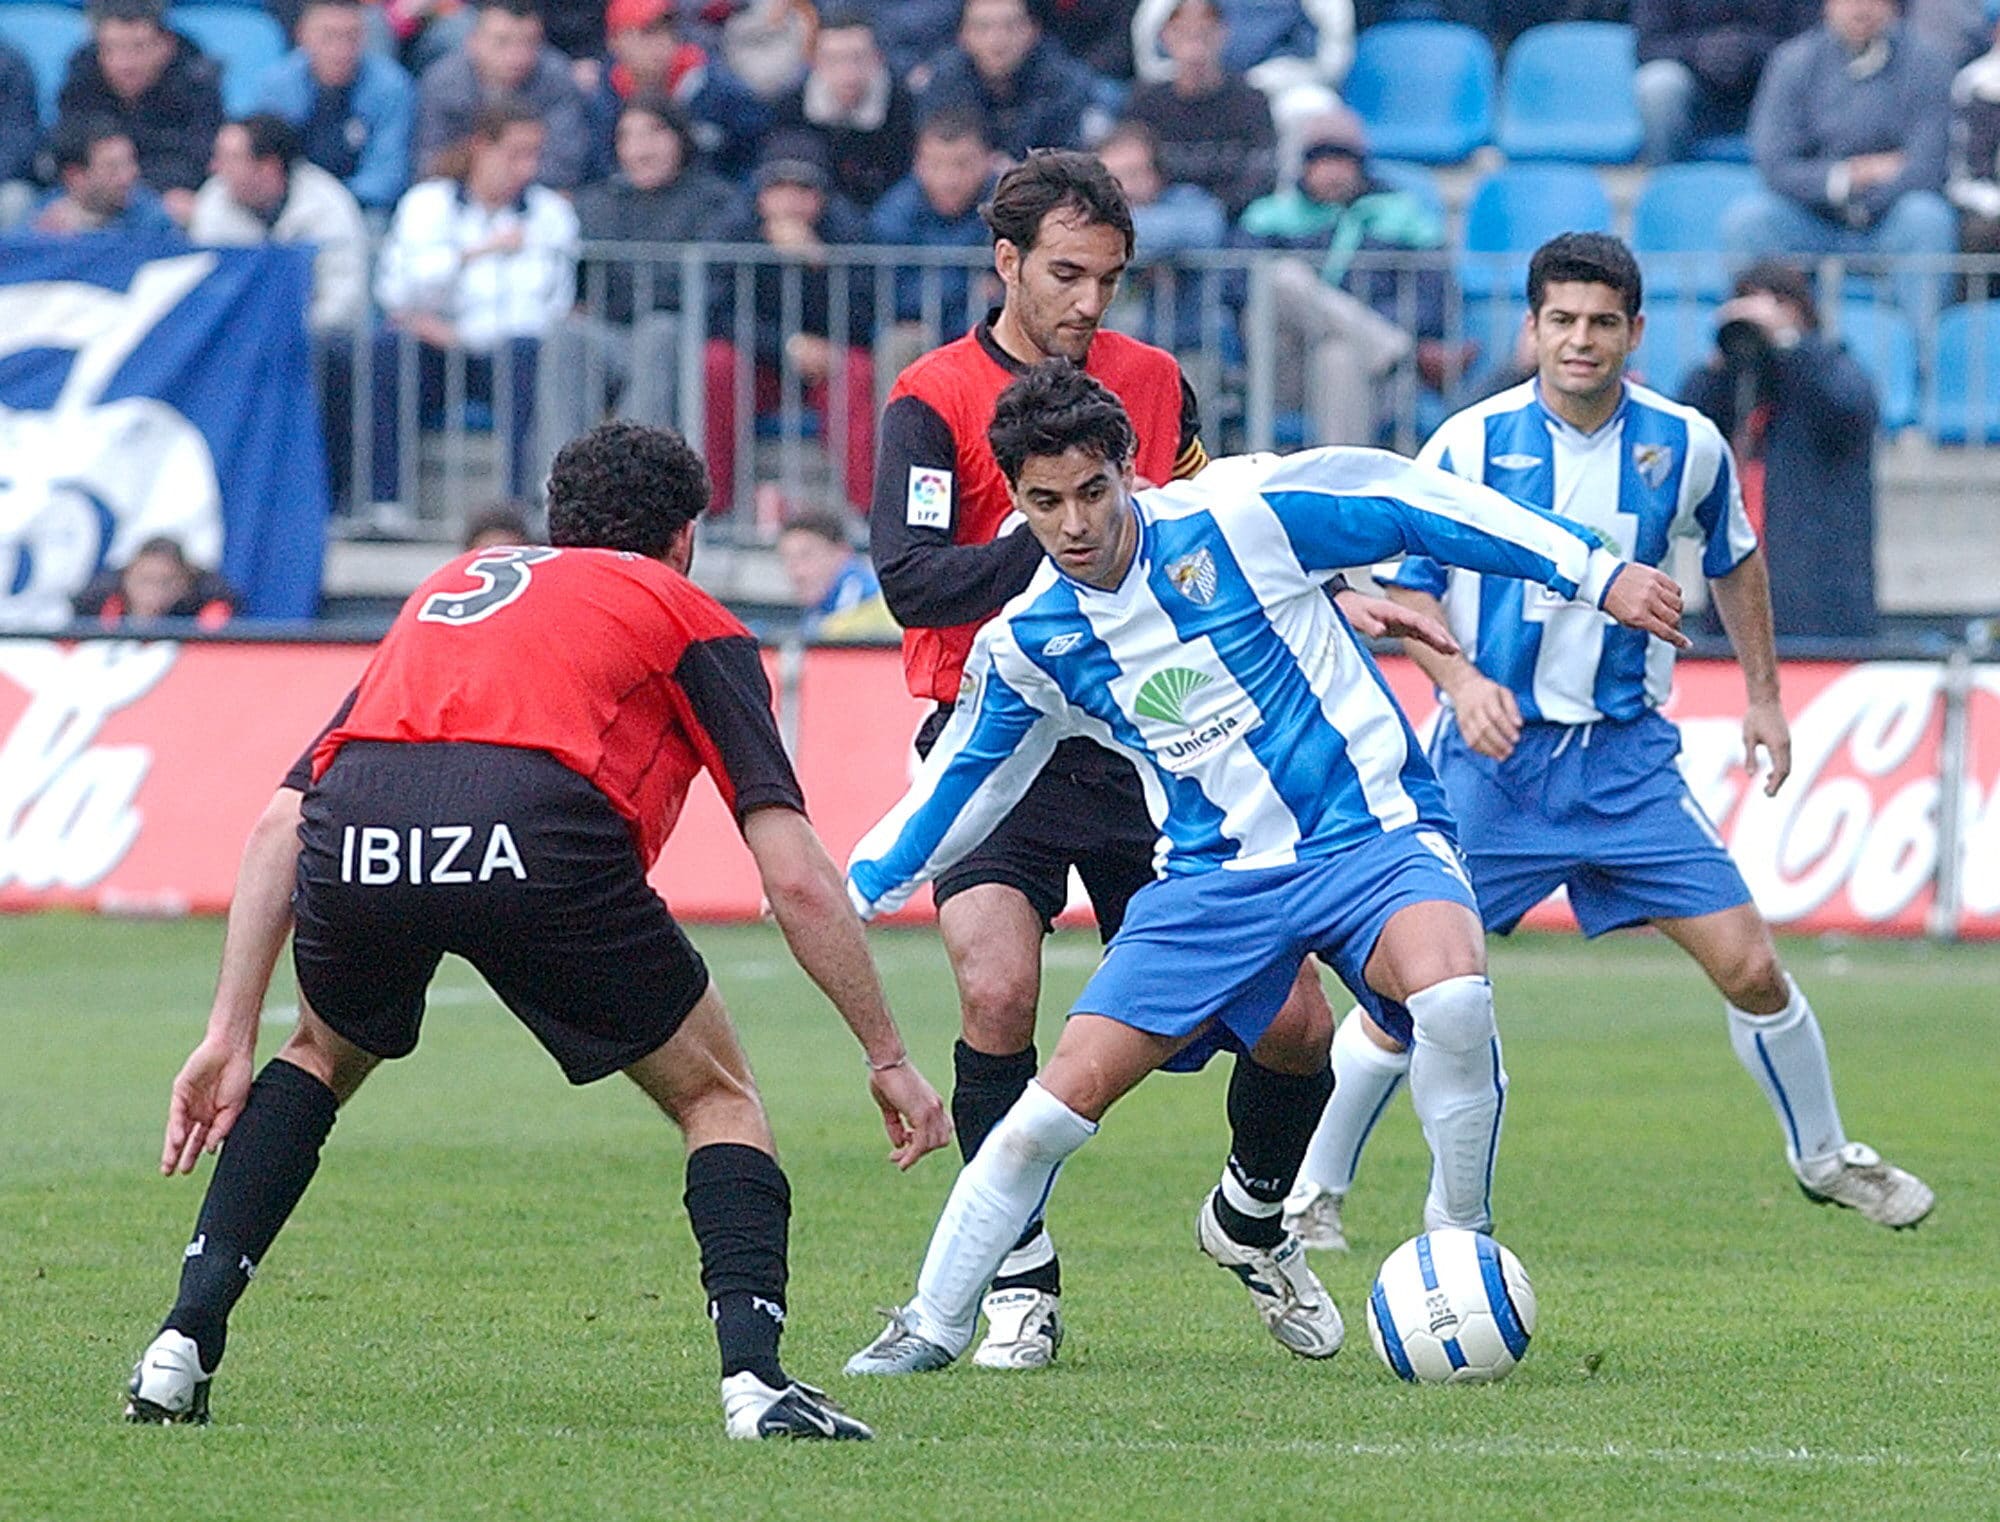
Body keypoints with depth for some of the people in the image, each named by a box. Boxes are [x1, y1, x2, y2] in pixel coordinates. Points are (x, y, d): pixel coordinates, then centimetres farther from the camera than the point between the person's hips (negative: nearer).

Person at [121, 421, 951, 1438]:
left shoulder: (448, 589, 37)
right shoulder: (688, 618, 26)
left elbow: (279, 826, 27)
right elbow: (796, 878, 16)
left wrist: (230, 1035, 26)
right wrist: (887, 1057, 24)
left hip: (357, 835, 4)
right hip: (542, 837, -4)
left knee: (324, 1054, 35)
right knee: (718, 1097, 19)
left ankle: (185, 1342, 23)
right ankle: (754, 1374, -1)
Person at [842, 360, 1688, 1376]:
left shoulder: (1241, 512, -12)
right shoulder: (1025, 644, 1)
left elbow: (1414, 503, -4)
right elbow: (956, 785, 17)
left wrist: (1595, 574, -2)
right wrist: (849, 897, 16)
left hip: (1372, 835, -3)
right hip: (1215, 875, 3)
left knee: (1452, 998, -35)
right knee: (1069, 1092, -9)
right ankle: (933, 1324, 10)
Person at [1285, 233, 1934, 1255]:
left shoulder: (1684, 445, -1)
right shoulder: (1470, 443, -8)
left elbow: (1732, 562, 18)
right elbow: (1406, 586, -1)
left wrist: (1763, 695, 19)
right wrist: (1459, 681, -17)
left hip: (1628, 756, 2)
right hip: (1494, 751, -2)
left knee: (1749, 968, -2)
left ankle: (1824, 1156, 22)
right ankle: (1312, 1192, 10)